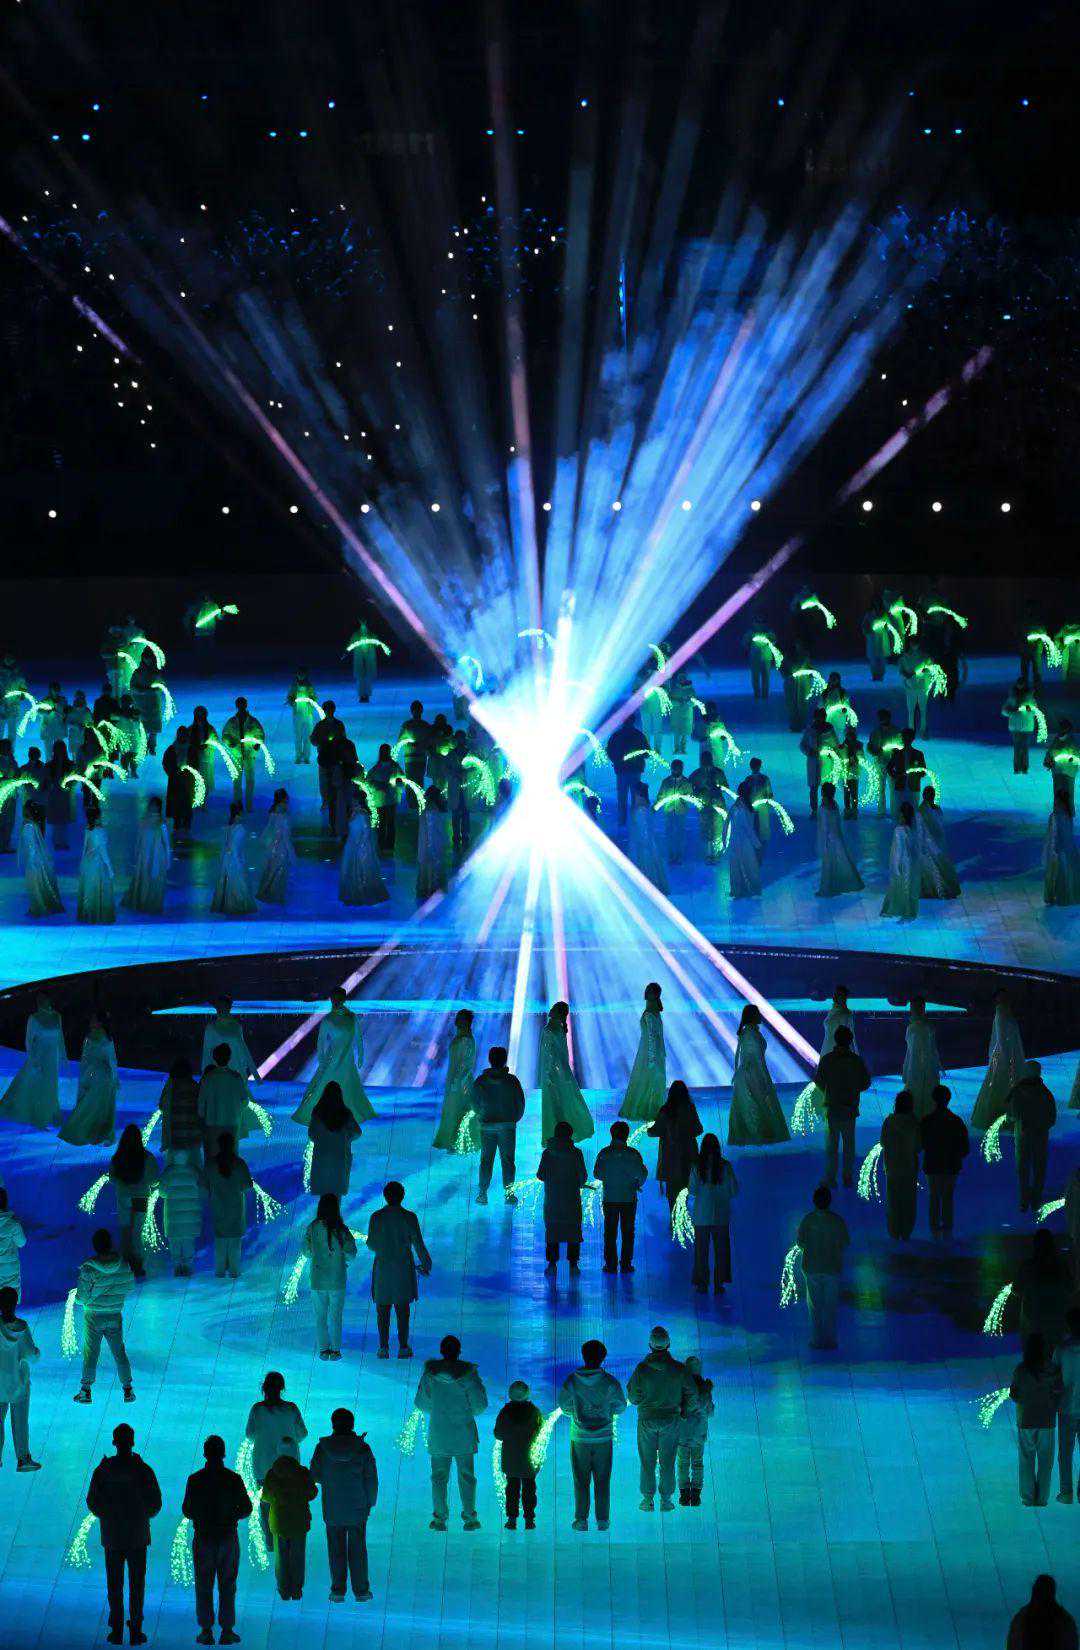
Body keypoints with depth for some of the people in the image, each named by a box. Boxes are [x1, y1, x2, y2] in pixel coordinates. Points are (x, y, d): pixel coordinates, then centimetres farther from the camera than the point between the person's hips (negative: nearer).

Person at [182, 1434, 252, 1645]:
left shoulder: (195, 1480, -8)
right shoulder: (234, 1479, -7)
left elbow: (187, 1511, -3)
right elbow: (246, 1509, -2)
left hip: (203, 1539, 0)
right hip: (228, 1538, 0)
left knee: (203, 1587, 8)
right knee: (227, 1586, 9)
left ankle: (206, 1631, 7)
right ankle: (227, 1631, 9)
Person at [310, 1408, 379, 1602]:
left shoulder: (323, 1448, -12)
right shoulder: (362, 1449, -12)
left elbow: (315, 1475, -1)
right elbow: (371, 1479, -6)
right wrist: (370, 1503, 8)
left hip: (332, 1509, 0)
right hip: (358, 1509, 0)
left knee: (336, 1550, 12)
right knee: (357, 1549, 11)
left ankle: (338, 1591, 15)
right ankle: (361, 1591, 17)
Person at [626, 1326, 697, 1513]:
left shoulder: (642, 1369, -13)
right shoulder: (678, 1369, -9)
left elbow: (633, 1397, -9)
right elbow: (692, 1394, -3)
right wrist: (683, 1411, 13)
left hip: (647, 1420, -1)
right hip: (671, 1419, 1)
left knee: (647, 1462, 8)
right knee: (667, 1462, 9)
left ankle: (647, 1499, 9)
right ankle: (666, 1499, 10)